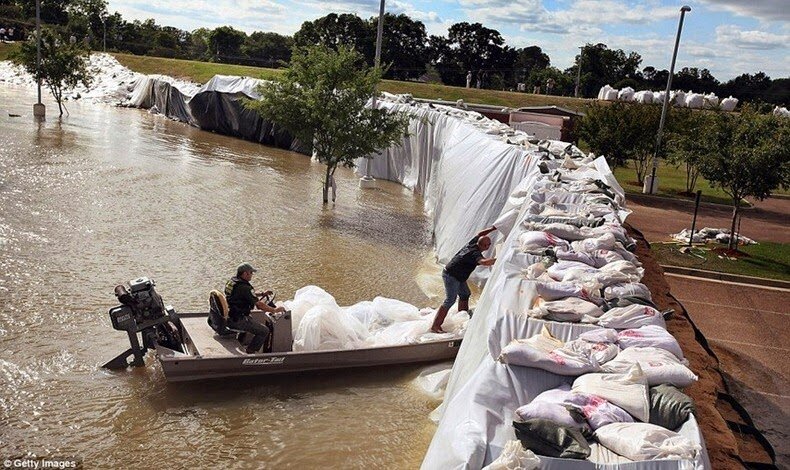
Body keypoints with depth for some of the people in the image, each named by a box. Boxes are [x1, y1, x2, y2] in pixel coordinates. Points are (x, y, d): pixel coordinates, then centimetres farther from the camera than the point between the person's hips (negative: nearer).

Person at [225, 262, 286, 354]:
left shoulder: (231, 281, 8)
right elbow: (259, 304, -20)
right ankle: (250, 352, 4)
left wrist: (262, 294, 23)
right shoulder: (244, 287, -21)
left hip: (227, 317, 10)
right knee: (264, 331, -4)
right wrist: (275, 310, -8)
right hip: (237, 320, -10)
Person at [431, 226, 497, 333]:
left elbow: (479, 234, 20)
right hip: (451, 275, -10)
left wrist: (493, 228, 20)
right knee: (450, 300, -13)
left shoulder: (472, 243, -1)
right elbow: (484, 262, -46)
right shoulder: (475, 253, -25)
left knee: (465, 294, 20)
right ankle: (435, 326, -13)